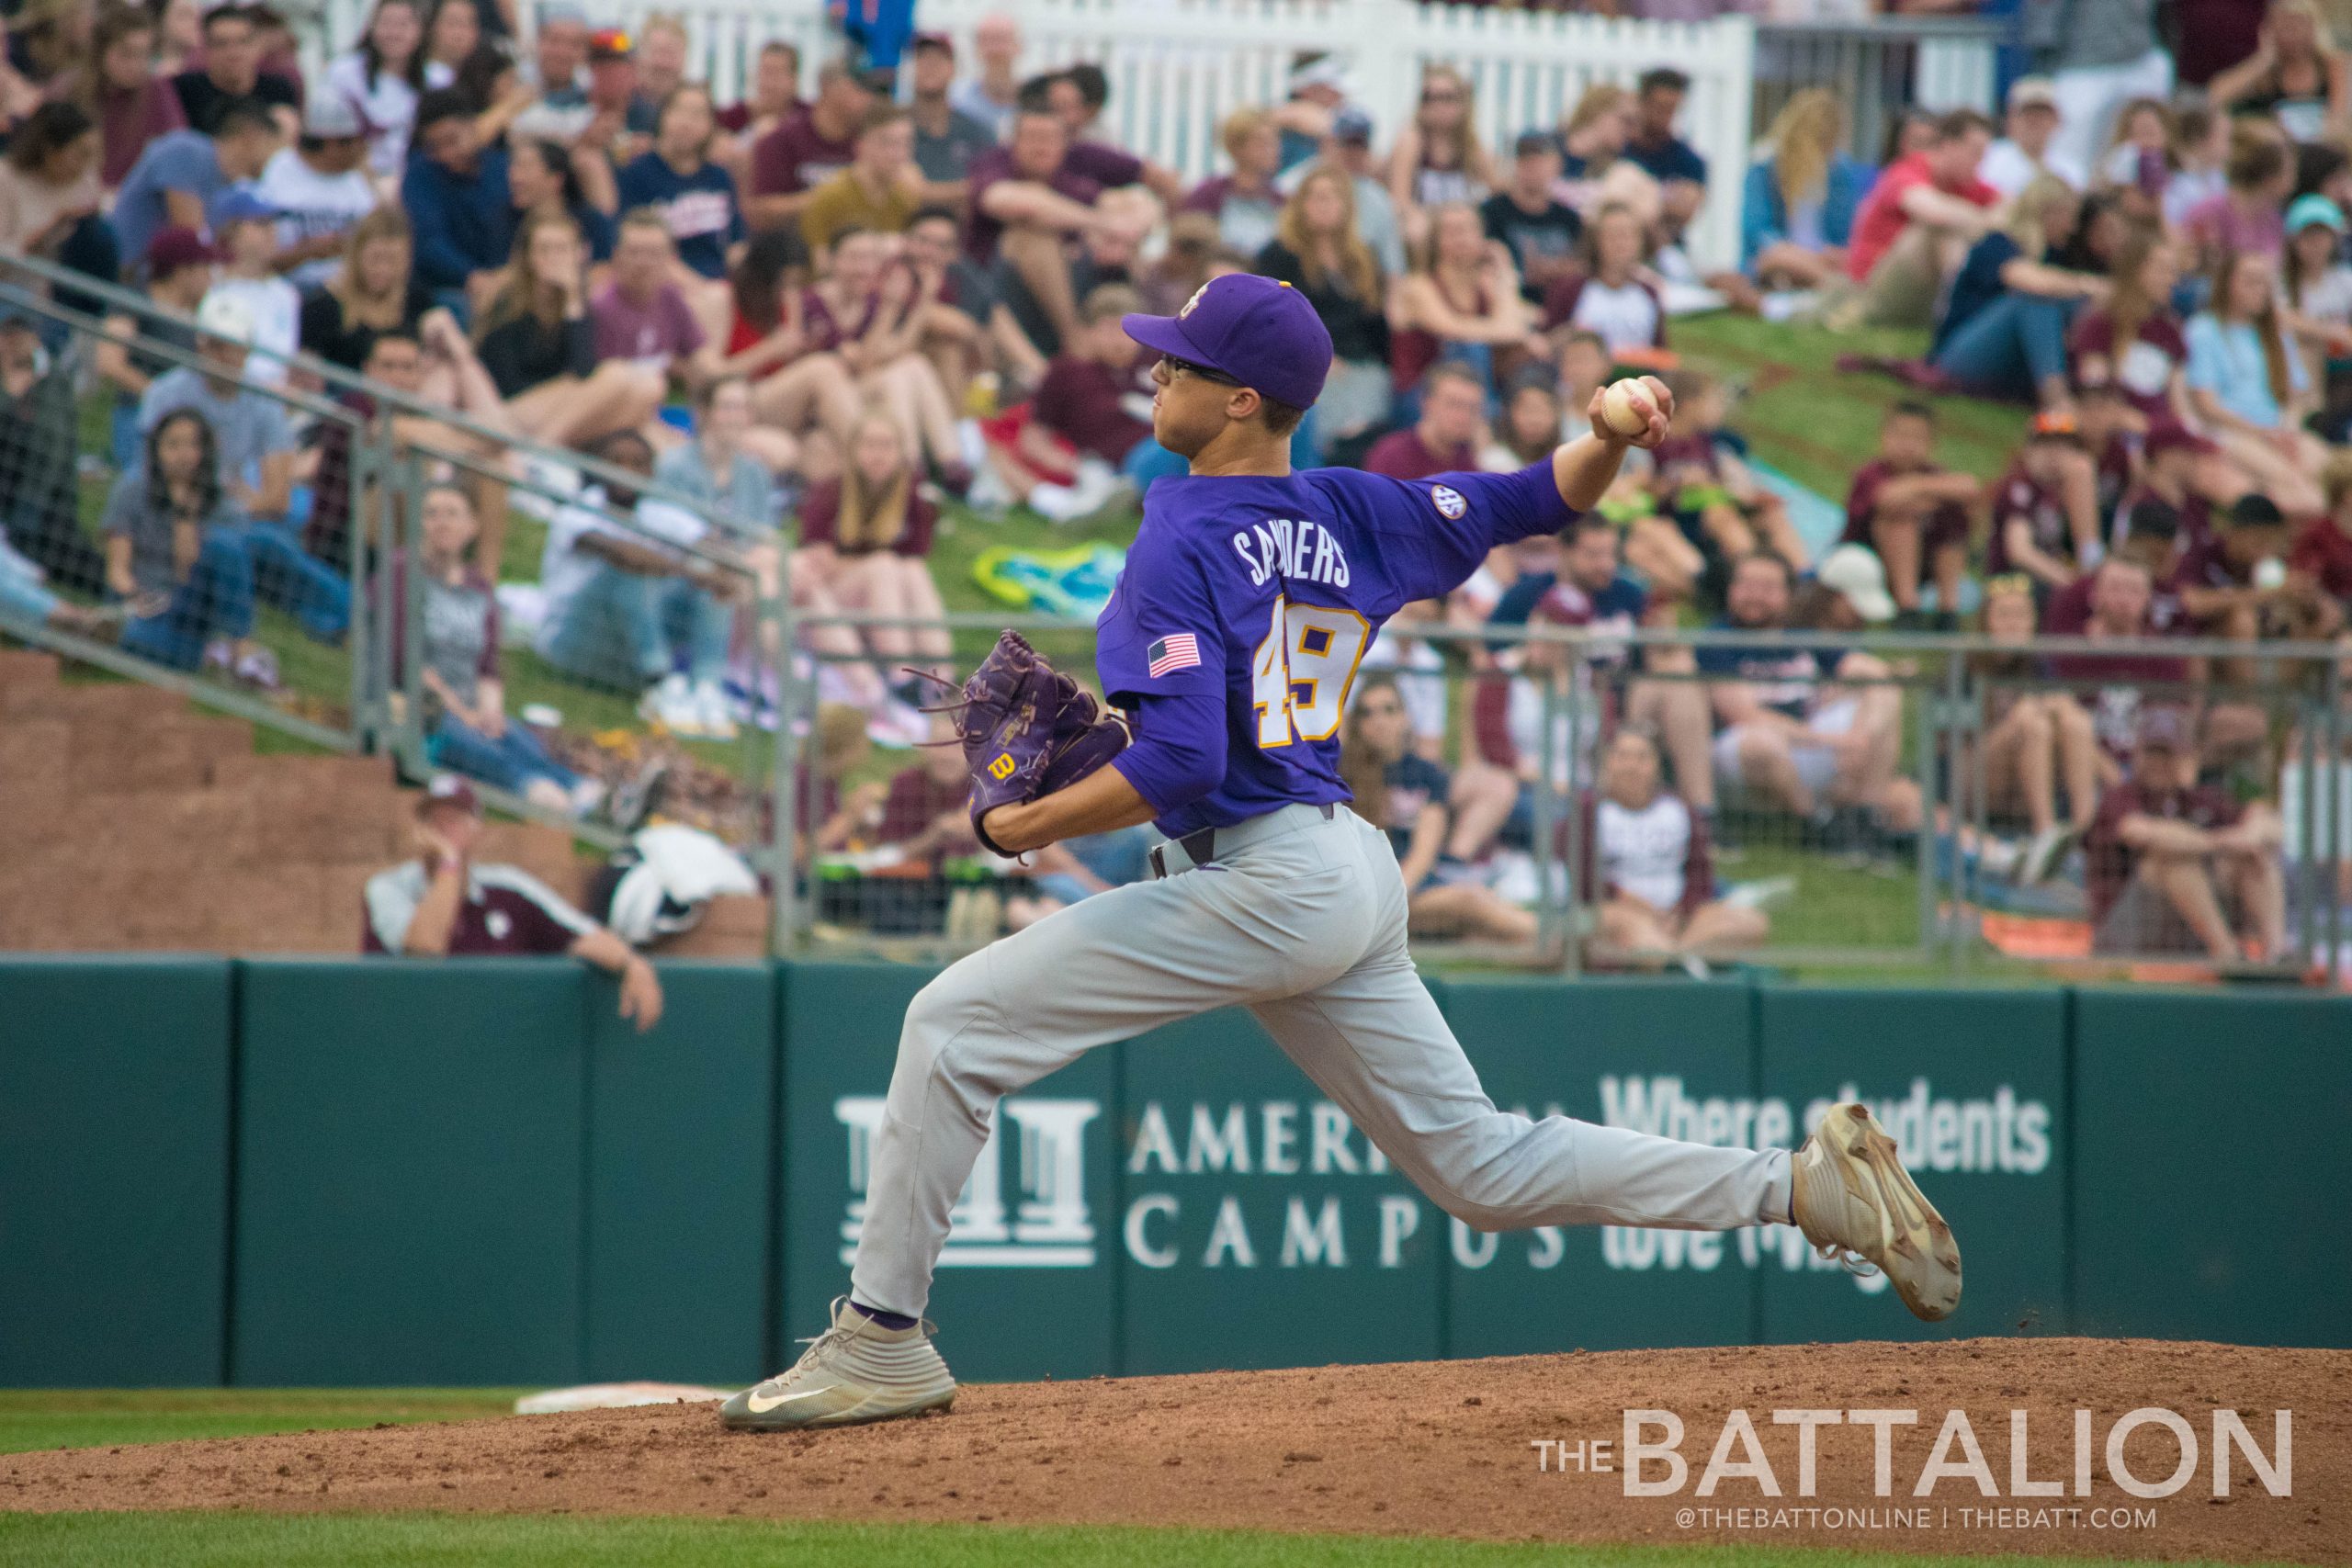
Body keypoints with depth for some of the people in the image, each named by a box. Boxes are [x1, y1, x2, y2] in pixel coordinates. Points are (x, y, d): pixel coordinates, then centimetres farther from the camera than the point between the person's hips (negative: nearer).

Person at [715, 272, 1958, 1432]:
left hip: (1257, 884, -9)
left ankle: (882, 1342, -5)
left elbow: (1179, 764, -22)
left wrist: (1023, 826, -11)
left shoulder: (1183, 544, -12)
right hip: (1353, 882, 9)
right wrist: (1613, 438, -4)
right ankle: (1807, 1186, 8)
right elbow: (1542, 500, 17)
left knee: (955, 1025, -4)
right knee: (1480, 1166, 14)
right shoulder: (1352, 515, 12)